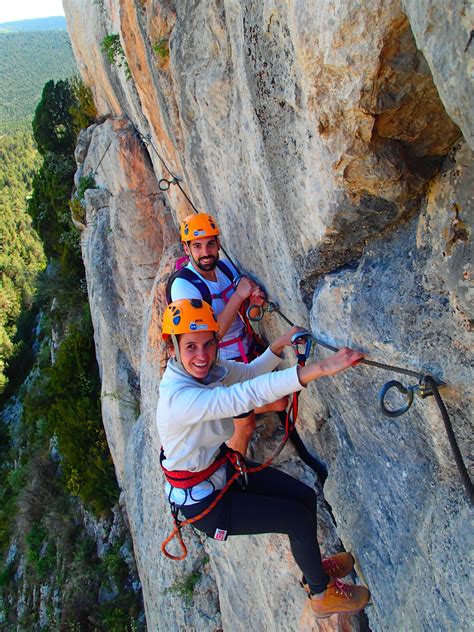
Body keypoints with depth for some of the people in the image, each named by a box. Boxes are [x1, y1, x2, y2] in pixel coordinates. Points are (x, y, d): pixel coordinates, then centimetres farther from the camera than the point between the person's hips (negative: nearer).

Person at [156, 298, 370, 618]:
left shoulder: (208, 368, -10)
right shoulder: (177, 396, -36)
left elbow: (249, 371, 4)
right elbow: (243, 396, -48)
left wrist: (279, 345, -15)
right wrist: (318, 370, -54)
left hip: (222, 466, 8)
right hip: (201, 499, -8)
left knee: (305, 496, 10)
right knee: (300, 518, -4)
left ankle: (314, 568, 37)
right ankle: (322, 594, 24)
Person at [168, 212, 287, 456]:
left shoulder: (225, 266, -2)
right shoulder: (183, 285, -23)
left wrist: (255, 299, -15)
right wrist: (238, 295, -32)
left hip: (248, 351, 7)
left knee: (279, 403, 14)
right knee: (246, 427, 7)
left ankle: (236, 412, 40)